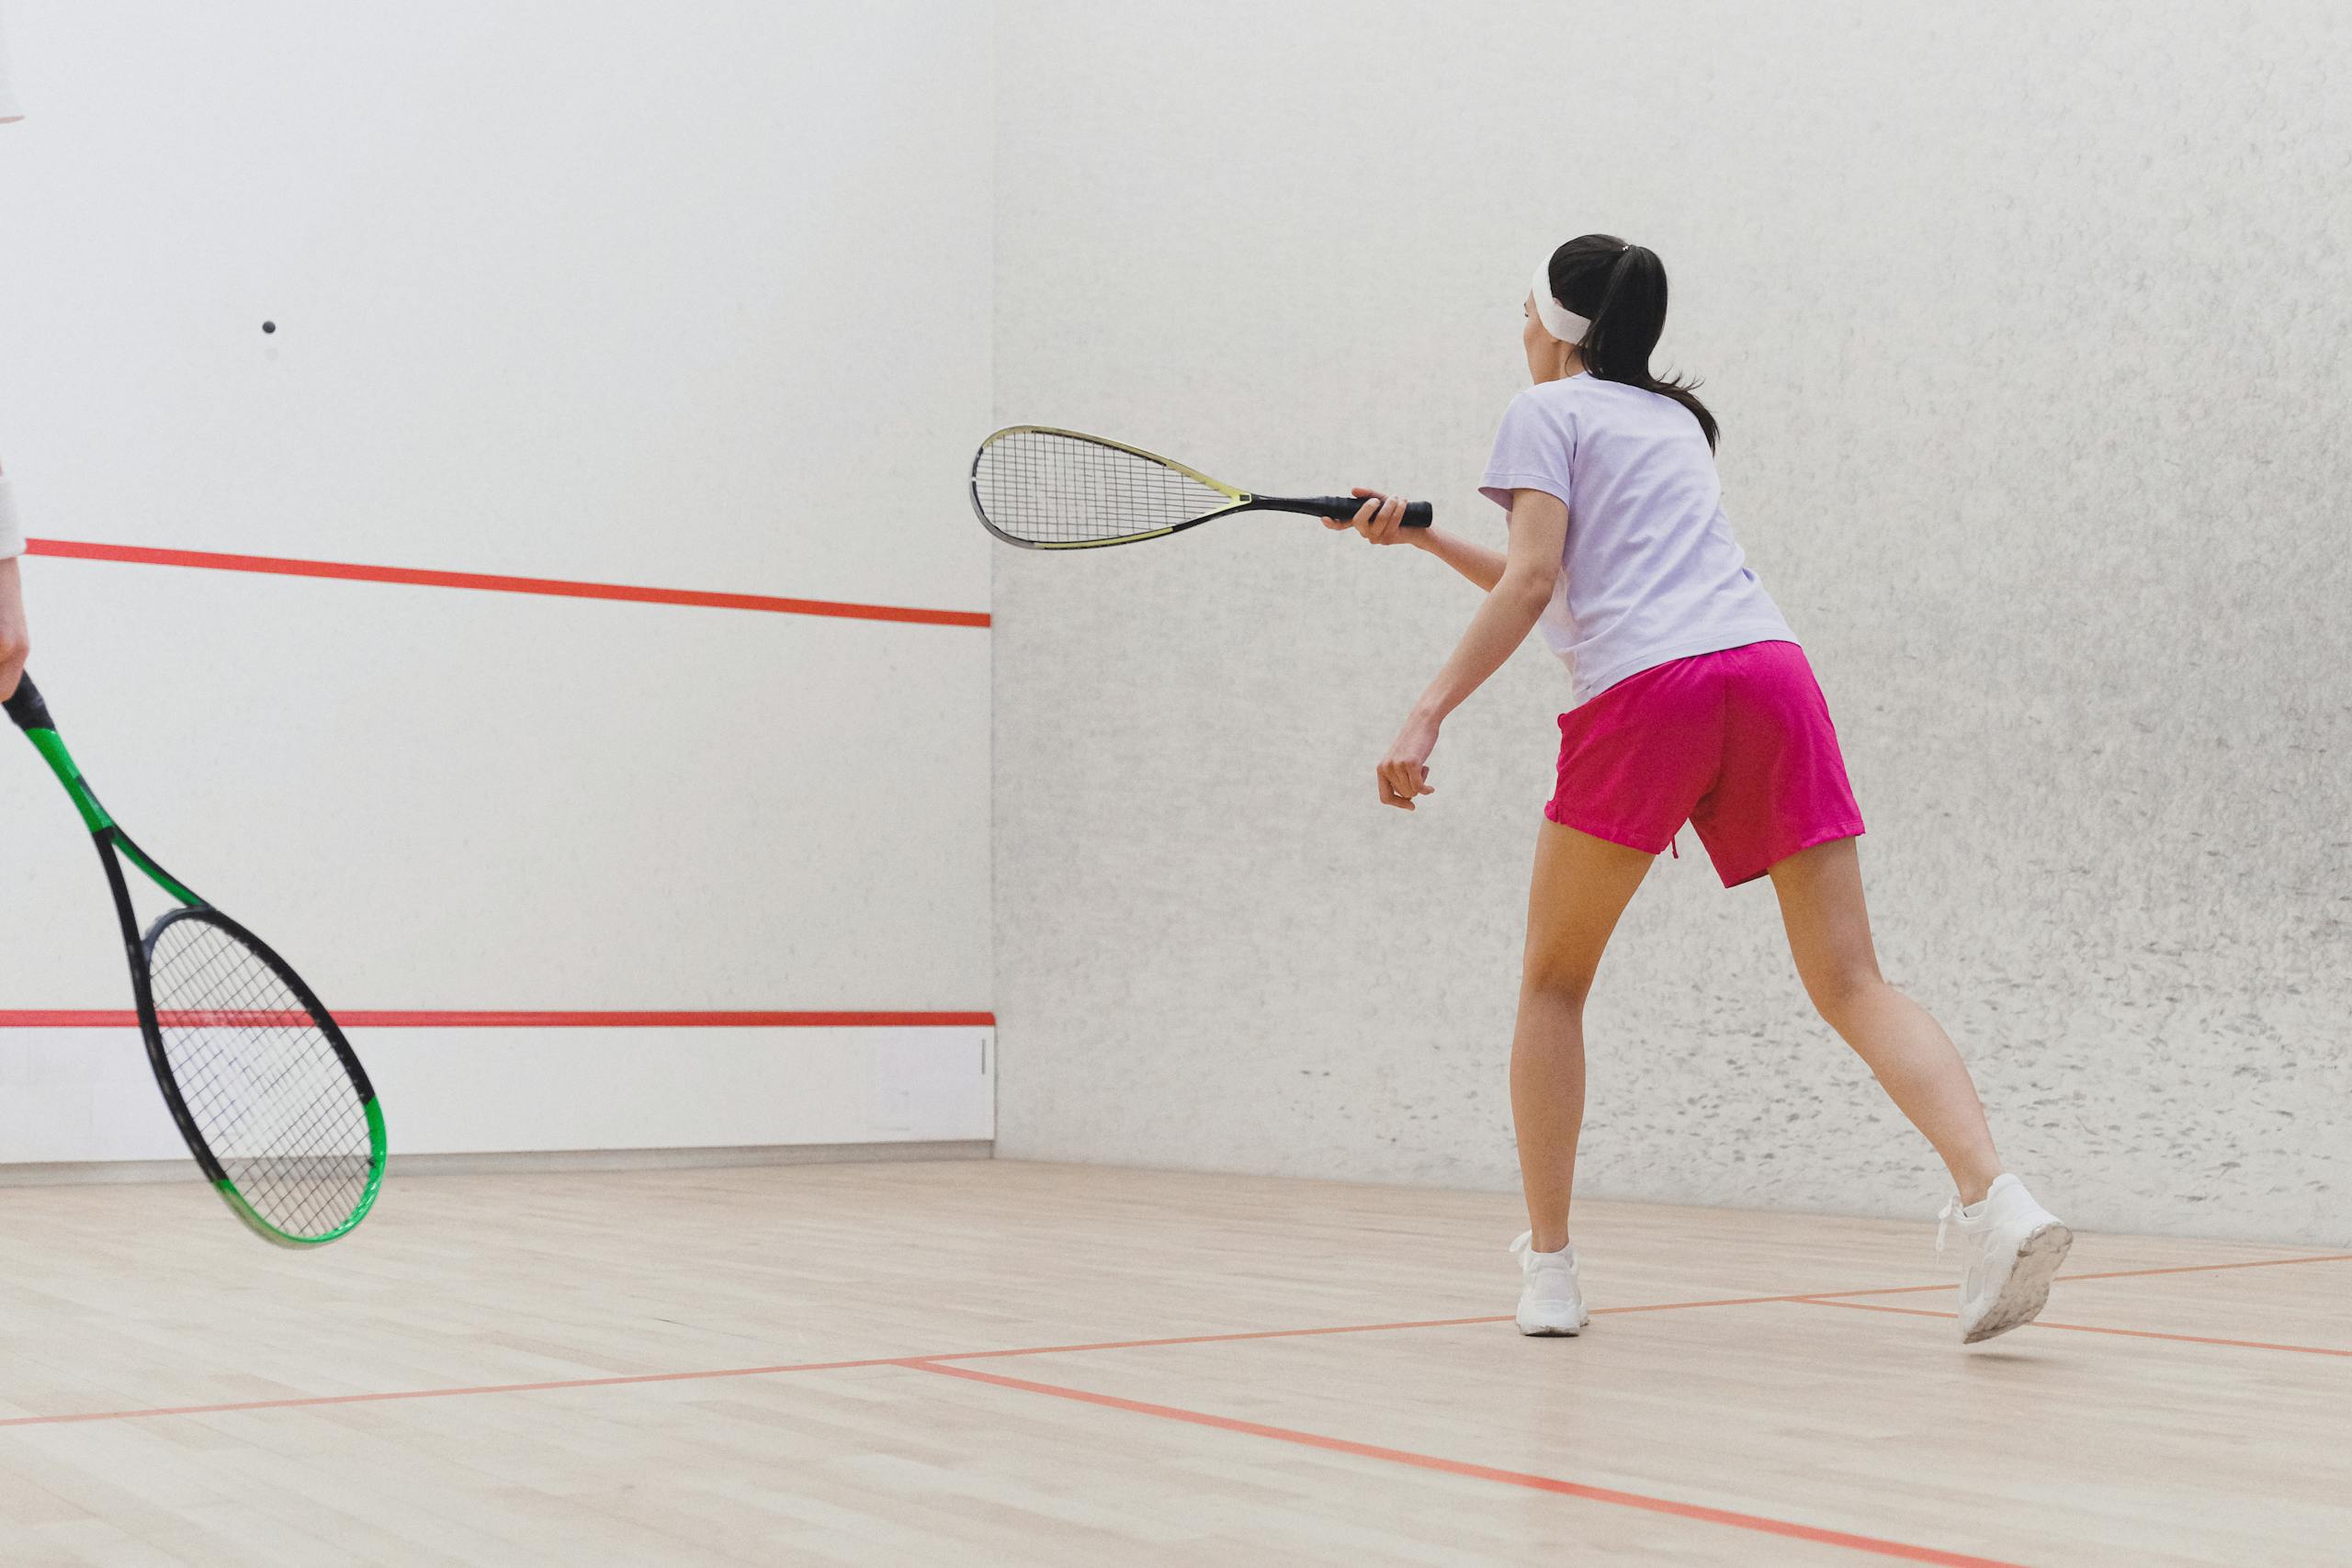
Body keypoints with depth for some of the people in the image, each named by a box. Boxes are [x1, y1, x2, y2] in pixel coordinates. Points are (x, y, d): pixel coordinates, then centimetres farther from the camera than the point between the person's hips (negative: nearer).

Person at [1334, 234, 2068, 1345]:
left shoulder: (1548, 410, 12)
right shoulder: (1676, 422, 33)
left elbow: (1532, 583, -3)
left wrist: (1427, 716, -6)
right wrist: (1421, 534, 38)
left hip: (1644, 691, -5)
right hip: (1770, 669, 6)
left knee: (1554, 981, 11)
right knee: (1851, 982, 0)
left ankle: (1548, 1266, 11)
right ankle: (1996, 1200, -21)